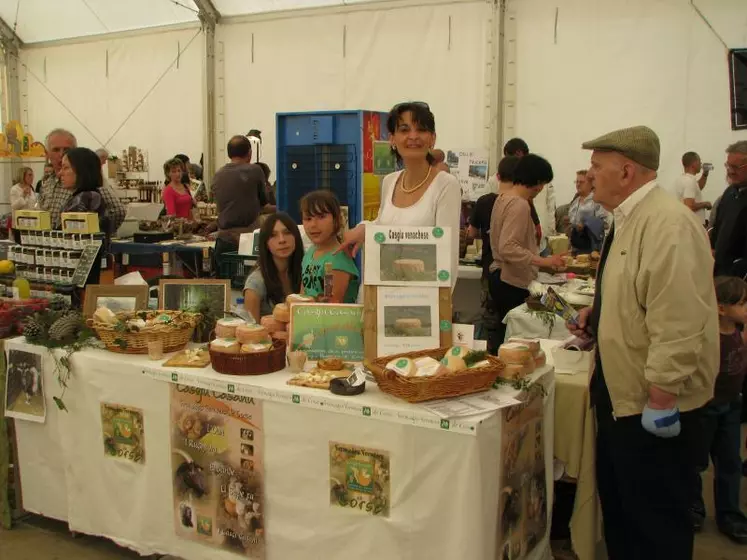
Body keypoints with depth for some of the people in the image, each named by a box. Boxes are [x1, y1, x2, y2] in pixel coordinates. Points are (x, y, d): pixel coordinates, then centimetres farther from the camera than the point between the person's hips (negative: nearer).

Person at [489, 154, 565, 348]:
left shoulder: (502, 198, 10)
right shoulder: (520, 205, -18)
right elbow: (508, 249, -25)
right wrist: (544, 261, -25)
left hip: (499, 276, 10)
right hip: (512, 283, -10)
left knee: (504, 332, 17)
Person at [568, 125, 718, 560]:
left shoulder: (669, 224, -23)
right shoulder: (630, 218, 9)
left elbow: (677, 323, -28)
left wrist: (660, 398, -25)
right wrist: (599, 313, 8)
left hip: (654, 405, -10)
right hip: (622, 396, 10)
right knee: (619, 510, 22)